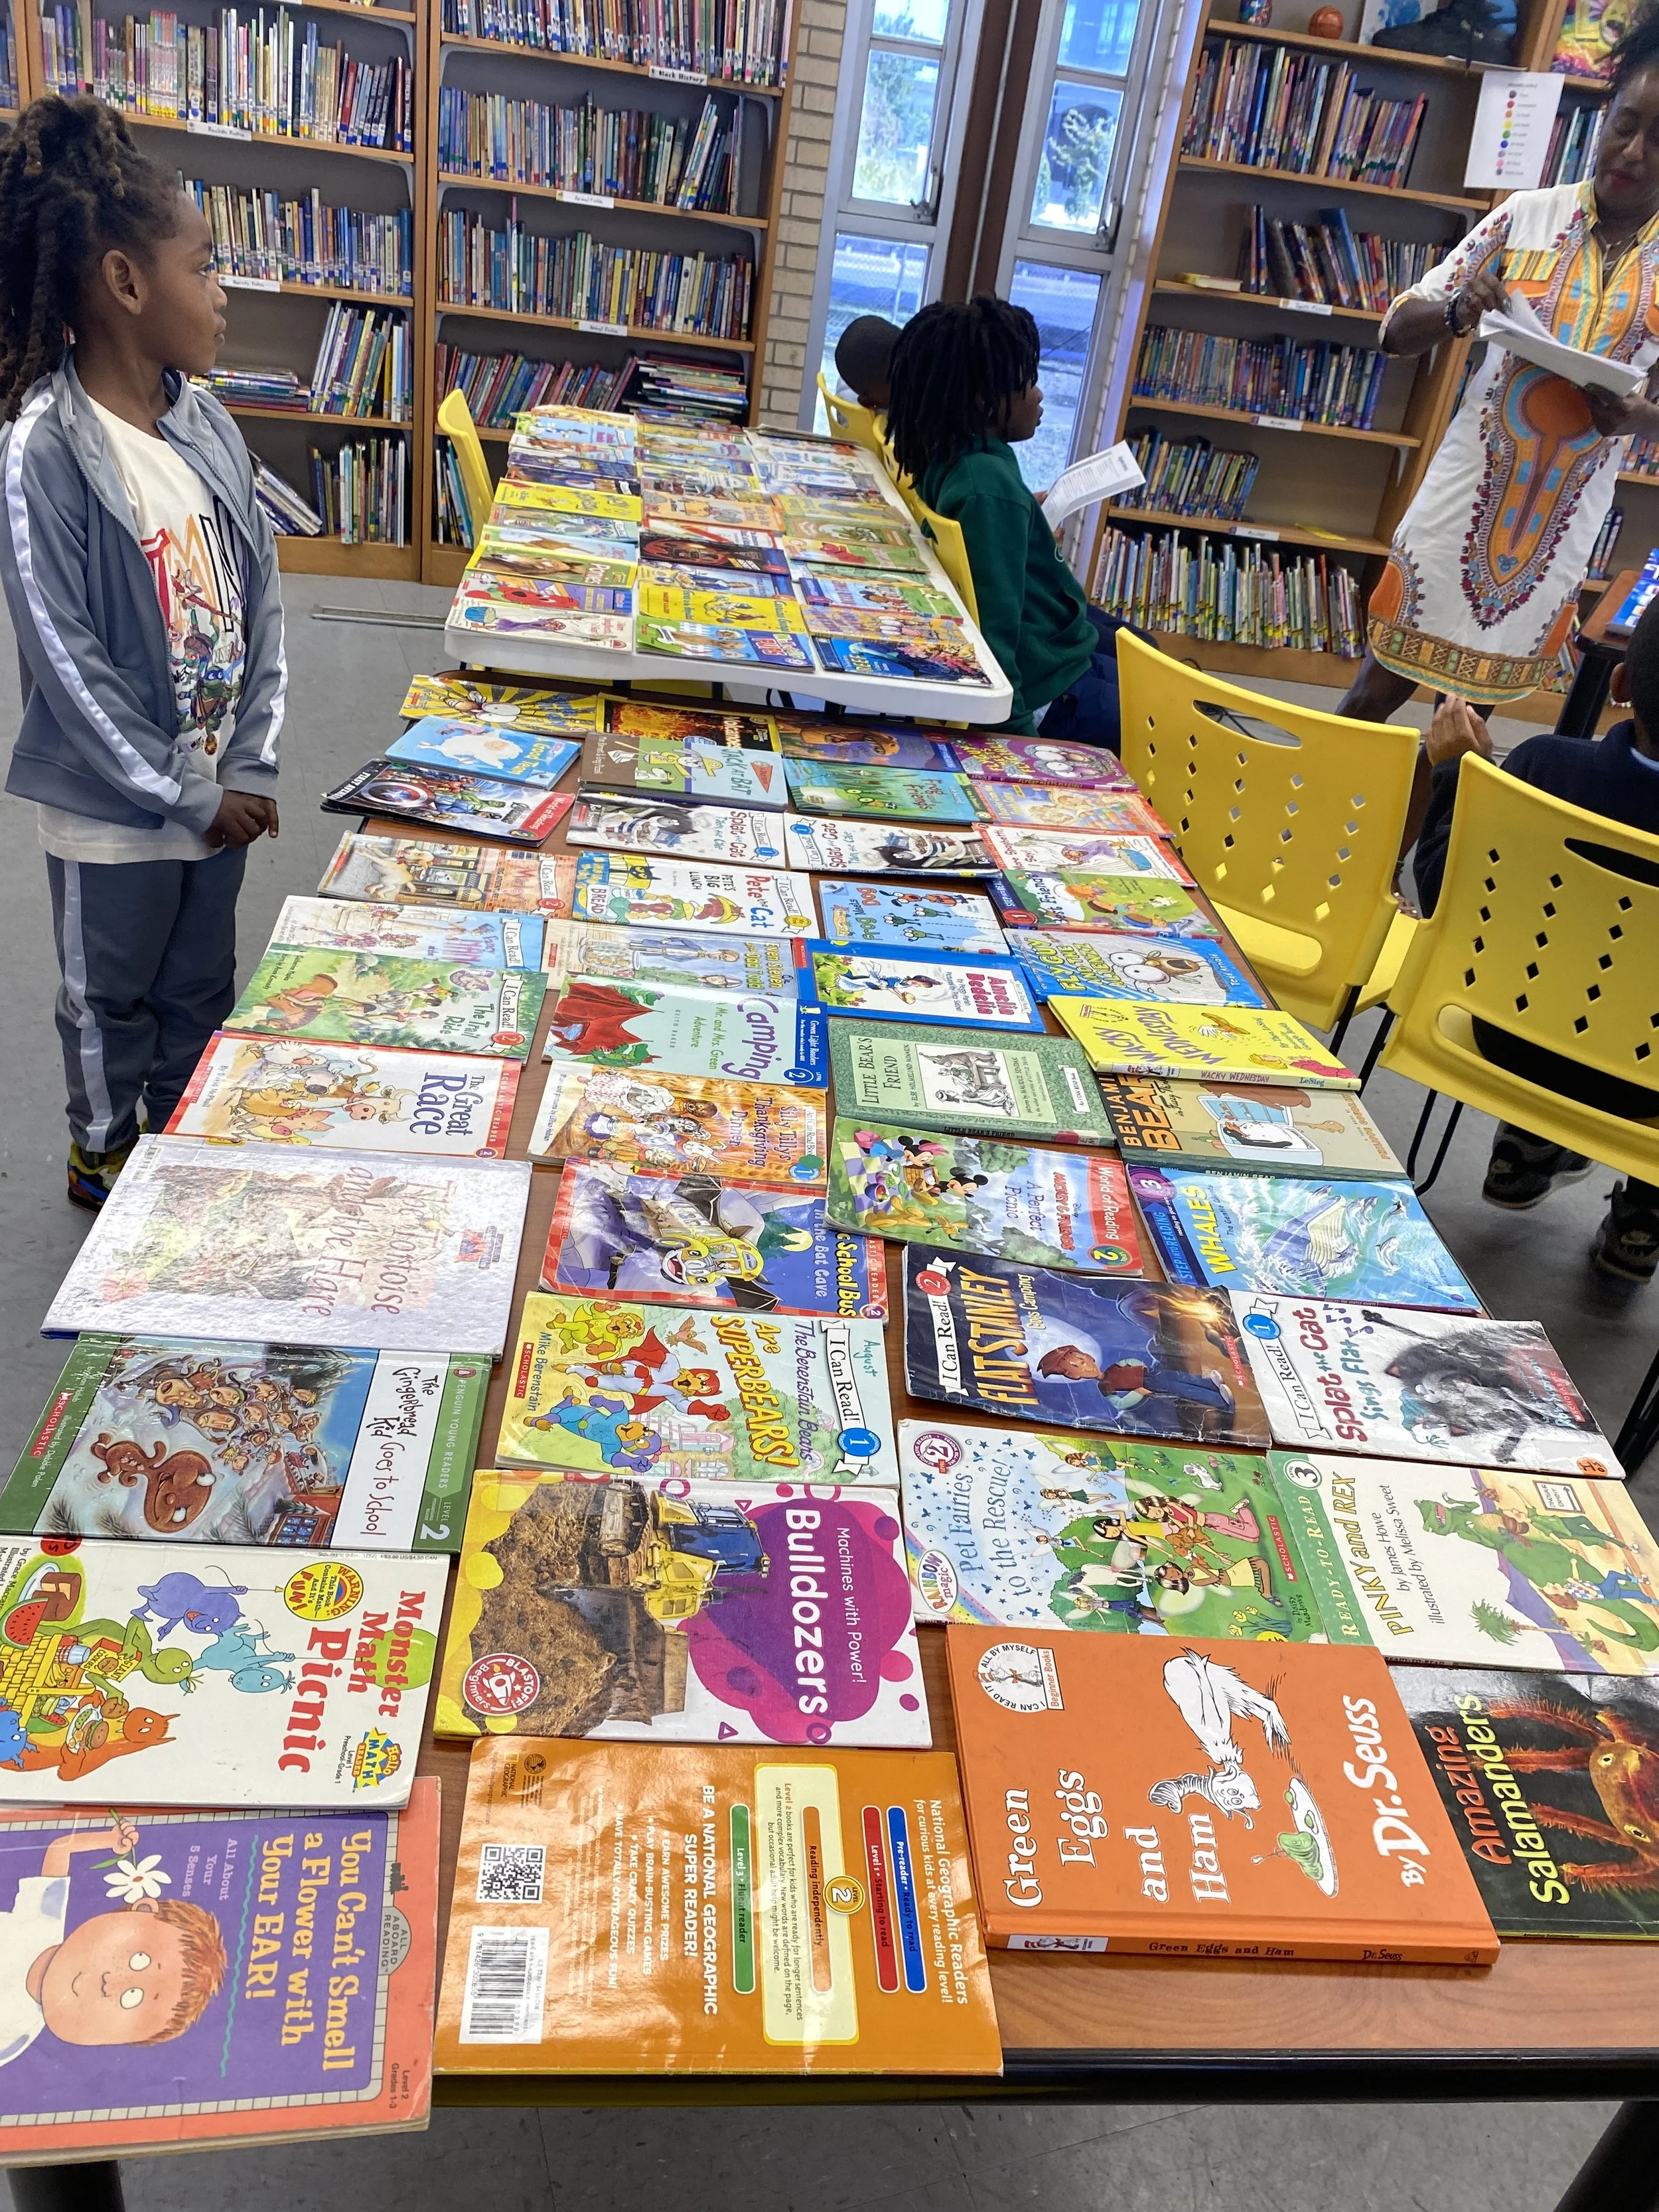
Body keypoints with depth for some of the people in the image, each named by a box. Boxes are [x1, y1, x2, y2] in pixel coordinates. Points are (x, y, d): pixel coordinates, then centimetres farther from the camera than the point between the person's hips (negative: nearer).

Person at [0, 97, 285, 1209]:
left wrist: (251, 765, -4)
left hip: (217, 787, 6)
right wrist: (190, 795, -15)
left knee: (202, 984, 21)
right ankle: (104, 1152, 40)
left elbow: (262, 598, 3)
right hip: (114, 805, -5)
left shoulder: (208, 426, 0)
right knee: (110, 995, 16)